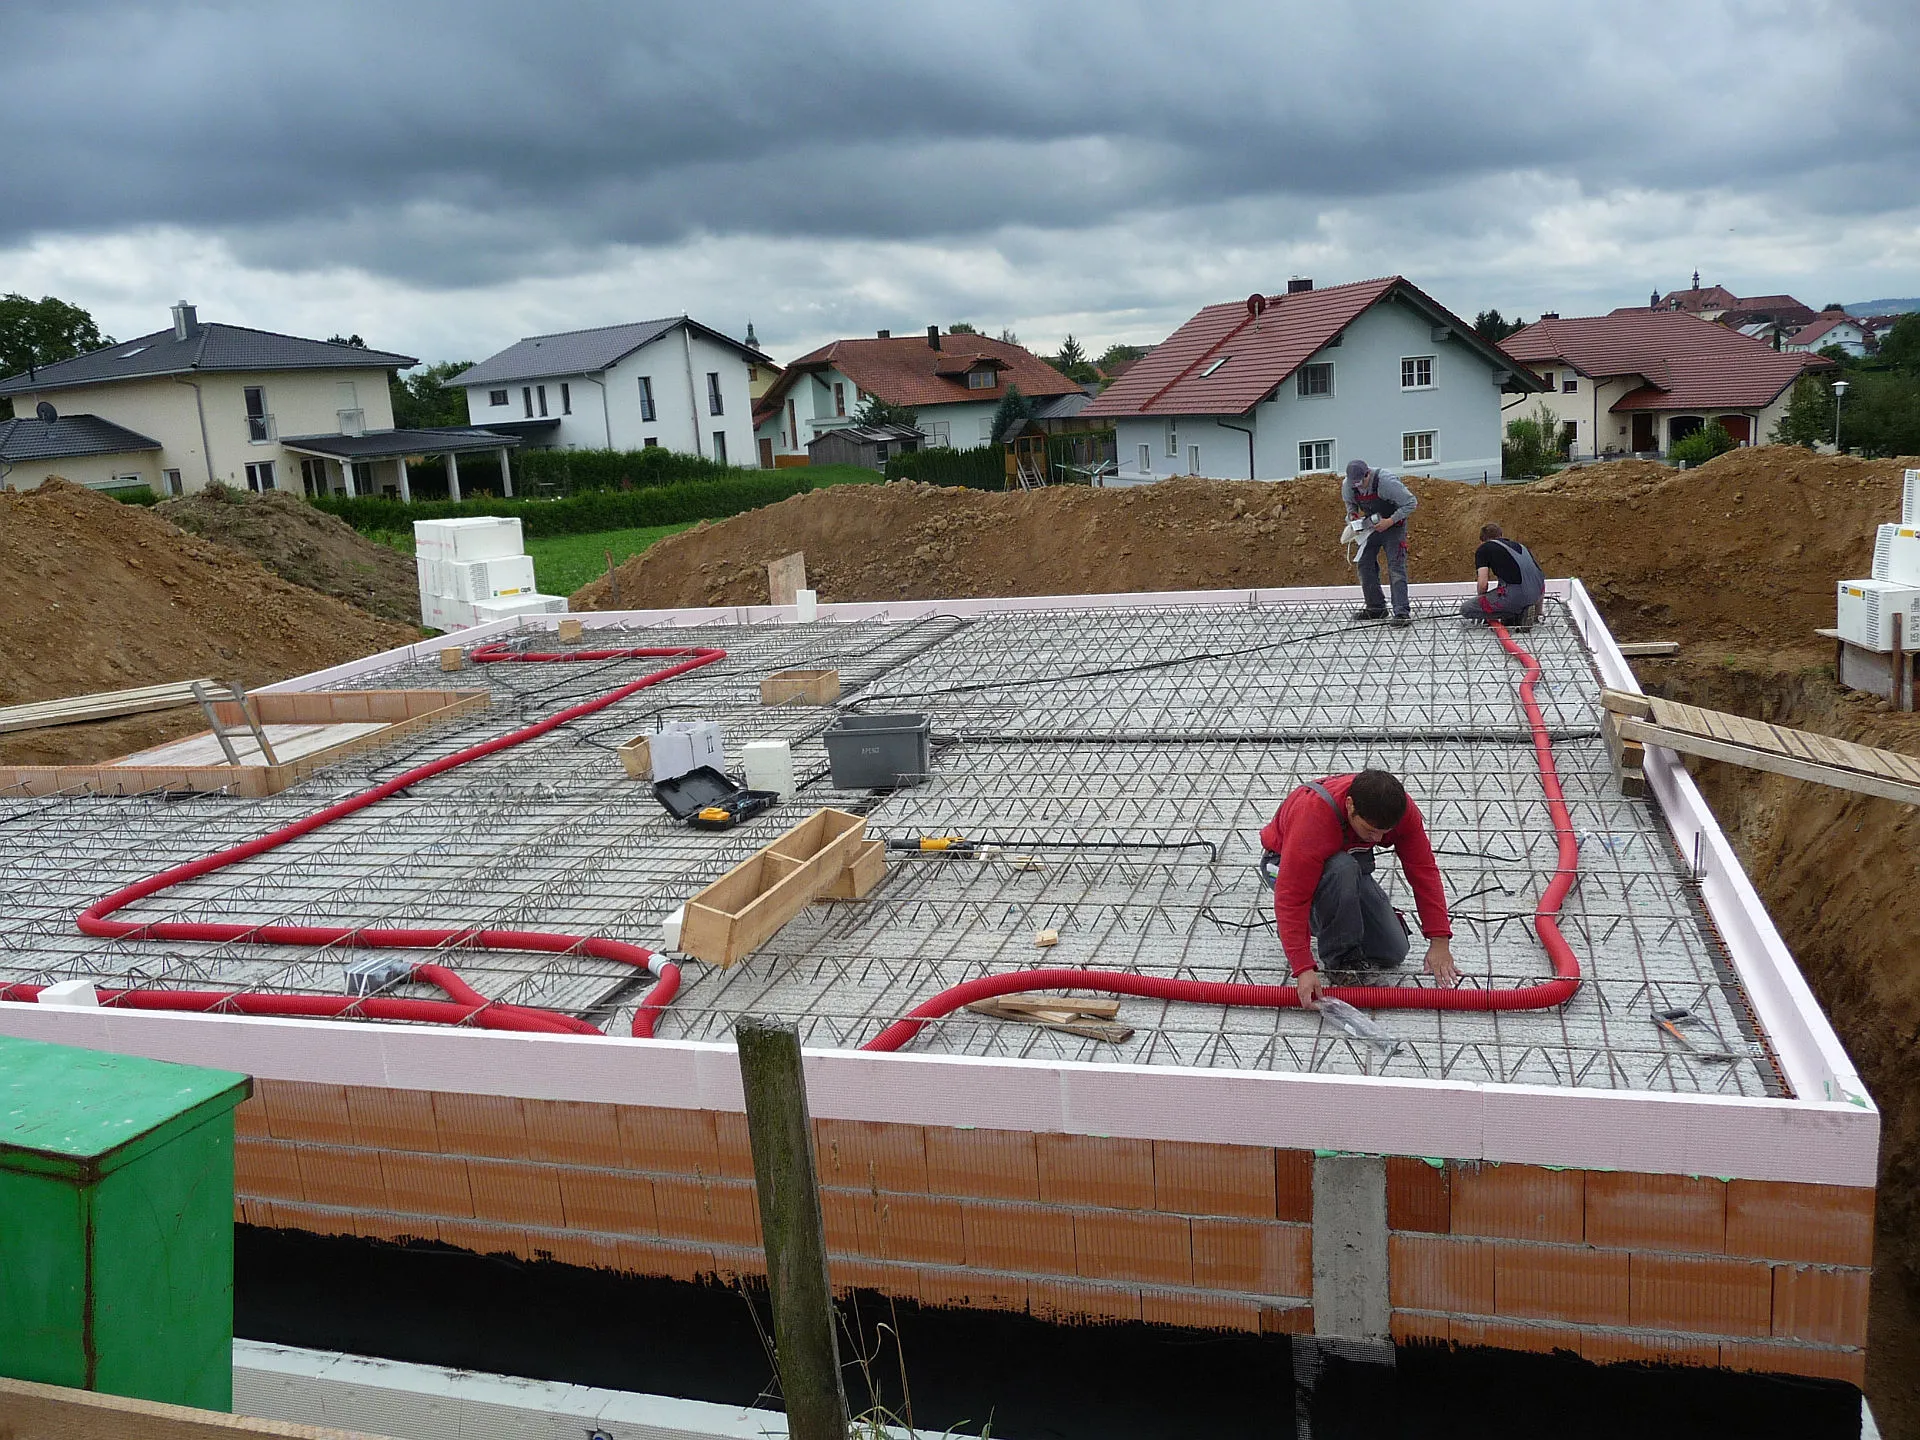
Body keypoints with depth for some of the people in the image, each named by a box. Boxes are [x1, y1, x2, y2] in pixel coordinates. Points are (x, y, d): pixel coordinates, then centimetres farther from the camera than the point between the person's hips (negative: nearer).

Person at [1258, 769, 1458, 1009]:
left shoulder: (1400, 808, -26)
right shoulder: (1313, 817, -41)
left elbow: (1424, 871, -19)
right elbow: (1291, 898, -39)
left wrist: (1440, 941, -23)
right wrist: (1303, 969, -44)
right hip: (1287, 863, -5)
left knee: (1392, 953, -8)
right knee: (1342, 869, -40)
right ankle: (1340, 957, -19)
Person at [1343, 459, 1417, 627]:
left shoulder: (1386, 481, -29)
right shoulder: (1347, 485, -12)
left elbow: (1411, 502, -21)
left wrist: (1390, 521, -27)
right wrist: (1353, 515, -9)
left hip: (1393, 526, -6)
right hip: (1371, 525, 6)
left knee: (1396, 568, -15)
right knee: (1365, 564, 3)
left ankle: (1403, 613, -20)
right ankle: (1376, 608, 16)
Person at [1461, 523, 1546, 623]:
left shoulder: (1483, 549, 10)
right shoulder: (1517, 545, 28)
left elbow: (1483, 583, 0)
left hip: (1515, 595, -6)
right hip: (1538, 593, 7)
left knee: (1465, 609, 6)